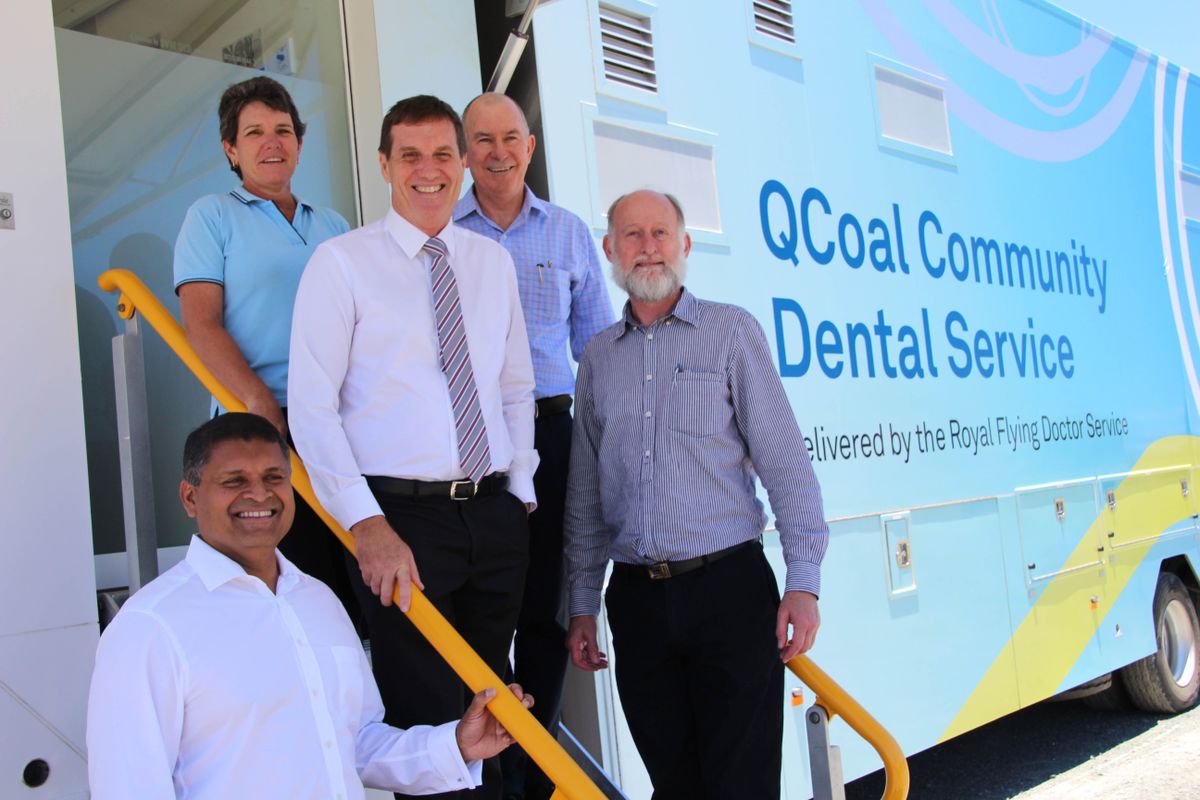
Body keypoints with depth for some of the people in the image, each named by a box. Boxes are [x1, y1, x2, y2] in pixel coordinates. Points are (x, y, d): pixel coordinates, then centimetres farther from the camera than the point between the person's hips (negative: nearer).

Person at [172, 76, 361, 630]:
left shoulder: (333, 227, 21)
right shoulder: (212, 217, 7)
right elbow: (200, 323, -5)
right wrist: (259, 401, -18)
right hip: (259, 427, -4)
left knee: (357, 578, 2)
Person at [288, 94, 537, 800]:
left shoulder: (494, 261, 12)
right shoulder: (342, 262, -2)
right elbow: (312, 406, -7)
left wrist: (521, 491, 7)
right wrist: (367, 524, -15)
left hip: (495, 514, 5)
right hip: (402, 516, -4)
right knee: (427, 719, 0)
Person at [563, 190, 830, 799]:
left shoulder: (731, 330, 3)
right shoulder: (598, 357, 13)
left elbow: (784, 460, -2)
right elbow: (586, 491, 15)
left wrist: (803, 581, -10)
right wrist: (582, 604, 13)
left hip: (730, 587, -3)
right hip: (636, 598, 3)